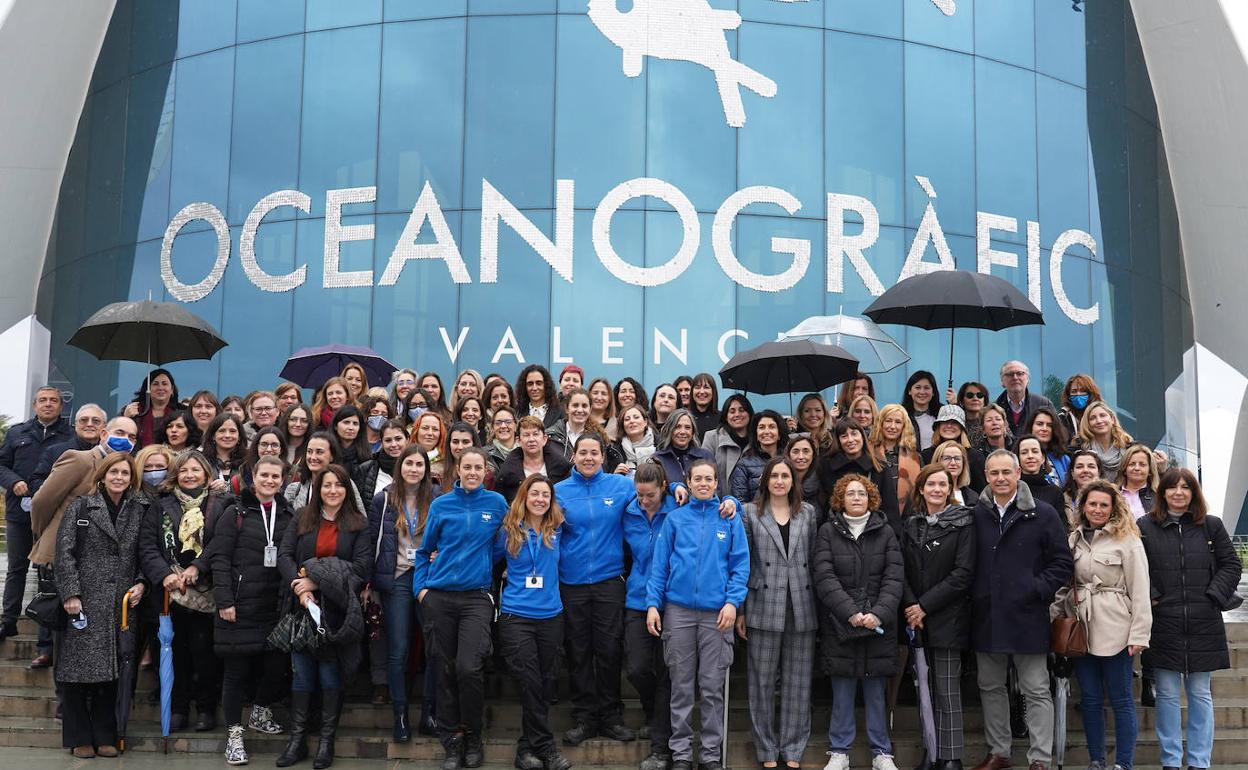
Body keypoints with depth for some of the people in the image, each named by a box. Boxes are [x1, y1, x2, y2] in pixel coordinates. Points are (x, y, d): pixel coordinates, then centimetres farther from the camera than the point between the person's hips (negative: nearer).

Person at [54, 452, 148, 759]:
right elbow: (64, 551, -3)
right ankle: (79, 738, 9)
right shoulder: (81, 507, 3)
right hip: (84, 601, -2)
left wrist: (141, 583, -4)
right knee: (79, 666, -2)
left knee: (111, 670, 3)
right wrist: (70, 593, -10)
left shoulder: (140, 511, 9)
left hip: (122, 603, 2)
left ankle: (105, 736, 13)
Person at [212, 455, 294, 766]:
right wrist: (224, 600, -12)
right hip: (241, 607, -4)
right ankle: (234, 734, 12)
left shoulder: (287, 515, 11)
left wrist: (292, 598, 5)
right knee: (237, 669, 1)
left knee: (277, 663, 3)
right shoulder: (236, 513, -1)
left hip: (276, 608, 4)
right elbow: (219, 558, -5)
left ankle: (260, 714, 30)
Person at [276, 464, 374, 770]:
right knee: (301, 672, 3)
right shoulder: (301, 518, 8)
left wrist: (317, 581, -15)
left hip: (337, 611, -1)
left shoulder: (359, 524, 3)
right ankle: (297, 739, 11)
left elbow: (362, 567, -8)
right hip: (303, 607, 1)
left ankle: (327, 741, 11)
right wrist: (299, 586, -19)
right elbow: (284, 555, -2)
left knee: (331, 673, 3)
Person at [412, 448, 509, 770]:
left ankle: (472, 736, 7)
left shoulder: (497, 503, 4)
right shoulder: (441, 505, 5)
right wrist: (420, 586, 1)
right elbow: (424, 550, 11)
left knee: (468, 668, -15)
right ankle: (452, 743, 15)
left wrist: (494, 573, 5)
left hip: (476, 597, -1)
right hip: (438, 597, 2)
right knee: (445, 671, 4)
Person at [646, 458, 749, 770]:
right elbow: (659, 564, 4)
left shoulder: (730, 519, 5)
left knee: (712, 687, 3)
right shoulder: (675, 519, 6)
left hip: (717, 613, 0)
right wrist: (653, 604, -4)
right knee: (682, 686, 5)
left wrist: (732, 602, -10)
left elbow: (740, 565, 2)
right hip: (678, 610, 1)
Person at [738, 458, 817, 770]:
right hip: (764, 607, -2)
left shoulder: (808, 512, 9)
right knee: (763, 681, 4)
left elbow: (814, 559, 10)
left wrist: (819, 606, 5)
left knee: (798, 681, 6)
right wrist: (740, 610, -2)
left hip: (801, 608, 2)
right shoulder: (751, 513, 3)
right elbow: (742, 563, 2)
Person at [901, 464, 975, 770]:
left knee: (947, 692, -5)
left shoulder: (963, 522, -1)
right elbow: (903, 570, 7)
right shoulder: (910, 525, 12)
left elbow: (963, 572, -8)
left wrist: (925, 605, -11)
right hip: (917, 619, 4)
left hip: (947, 618, -4)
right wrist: (910, 606, -10)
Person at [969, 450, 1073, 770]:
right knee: (990, 688, 13)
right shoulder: (977, 514, 6)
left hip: (1027, 617, -4)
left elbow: (1062, 562, -2)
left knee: (1036, 691, 2)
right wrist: (973, 595, 2)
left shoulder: (1042, 514, -3)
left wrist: (1037, 590, -9)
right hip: (986, 617, 4)